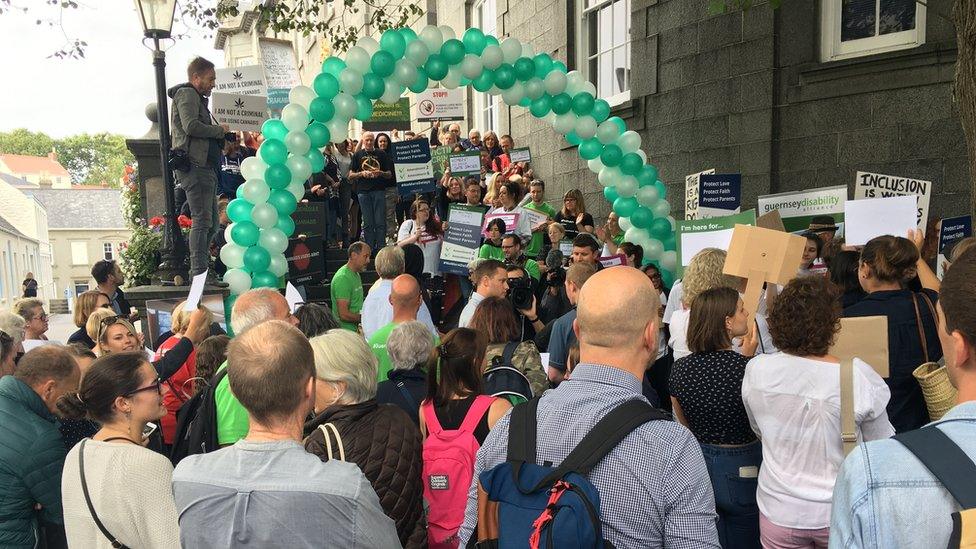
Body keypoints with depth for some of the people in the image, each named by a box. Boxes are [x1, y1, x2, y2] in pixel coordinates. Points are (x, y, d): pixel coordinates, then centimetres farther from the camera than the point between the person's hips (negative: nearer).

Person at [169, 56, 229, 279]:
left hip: (206, 167, 11)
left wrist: (223, 137, 13)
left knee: (211, 223, 11)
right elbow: (191, 126, -18)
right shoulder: (187, 94, -2)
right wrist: (219, 130, -7)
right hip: (195, 166, -11)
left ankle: (200, 272, 15)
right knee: (202, 221, -15)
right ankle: (199, 273, -16)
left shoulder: (197, 98, 29)